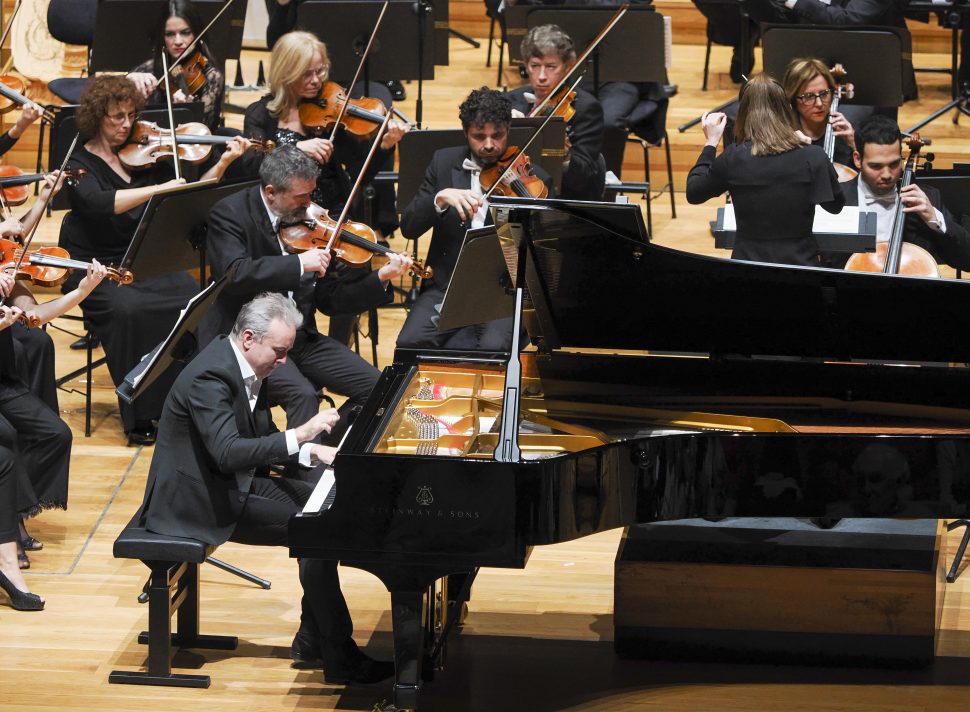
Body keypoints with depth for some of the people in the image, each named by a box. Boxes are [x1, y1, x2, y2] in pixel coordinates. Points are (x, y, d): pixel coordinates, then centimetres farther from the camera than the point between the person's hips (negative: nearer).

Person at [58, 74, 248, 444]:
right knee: (129, 311, -34)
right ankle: (139, 417, -23)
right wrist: (158, 189, -36)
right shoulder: (80, 166, -5)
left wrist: (223, 163, -5)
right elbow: (99, 203, -27)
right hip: (98, 269, -4)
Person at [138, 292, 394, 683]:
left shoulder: (246, 368, 7)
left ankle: (312, 641, 8)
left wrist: (311, 451, -2)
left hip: (231, 482, 10)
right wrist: (300, 435, -36)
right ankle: (339, 657, -11)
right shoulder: (210, 376, -24)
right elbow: (228, 452, -34)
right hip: (199, 500, -10)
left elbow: (262, 440, 15)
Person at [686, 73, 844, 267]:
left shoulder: (733, 158, -7)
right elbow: (835, 205, 12)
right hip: (800, 265, 0)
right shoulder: (813, 157, -7)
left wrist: (711, 143, 21)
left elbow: (693, 193, 11)